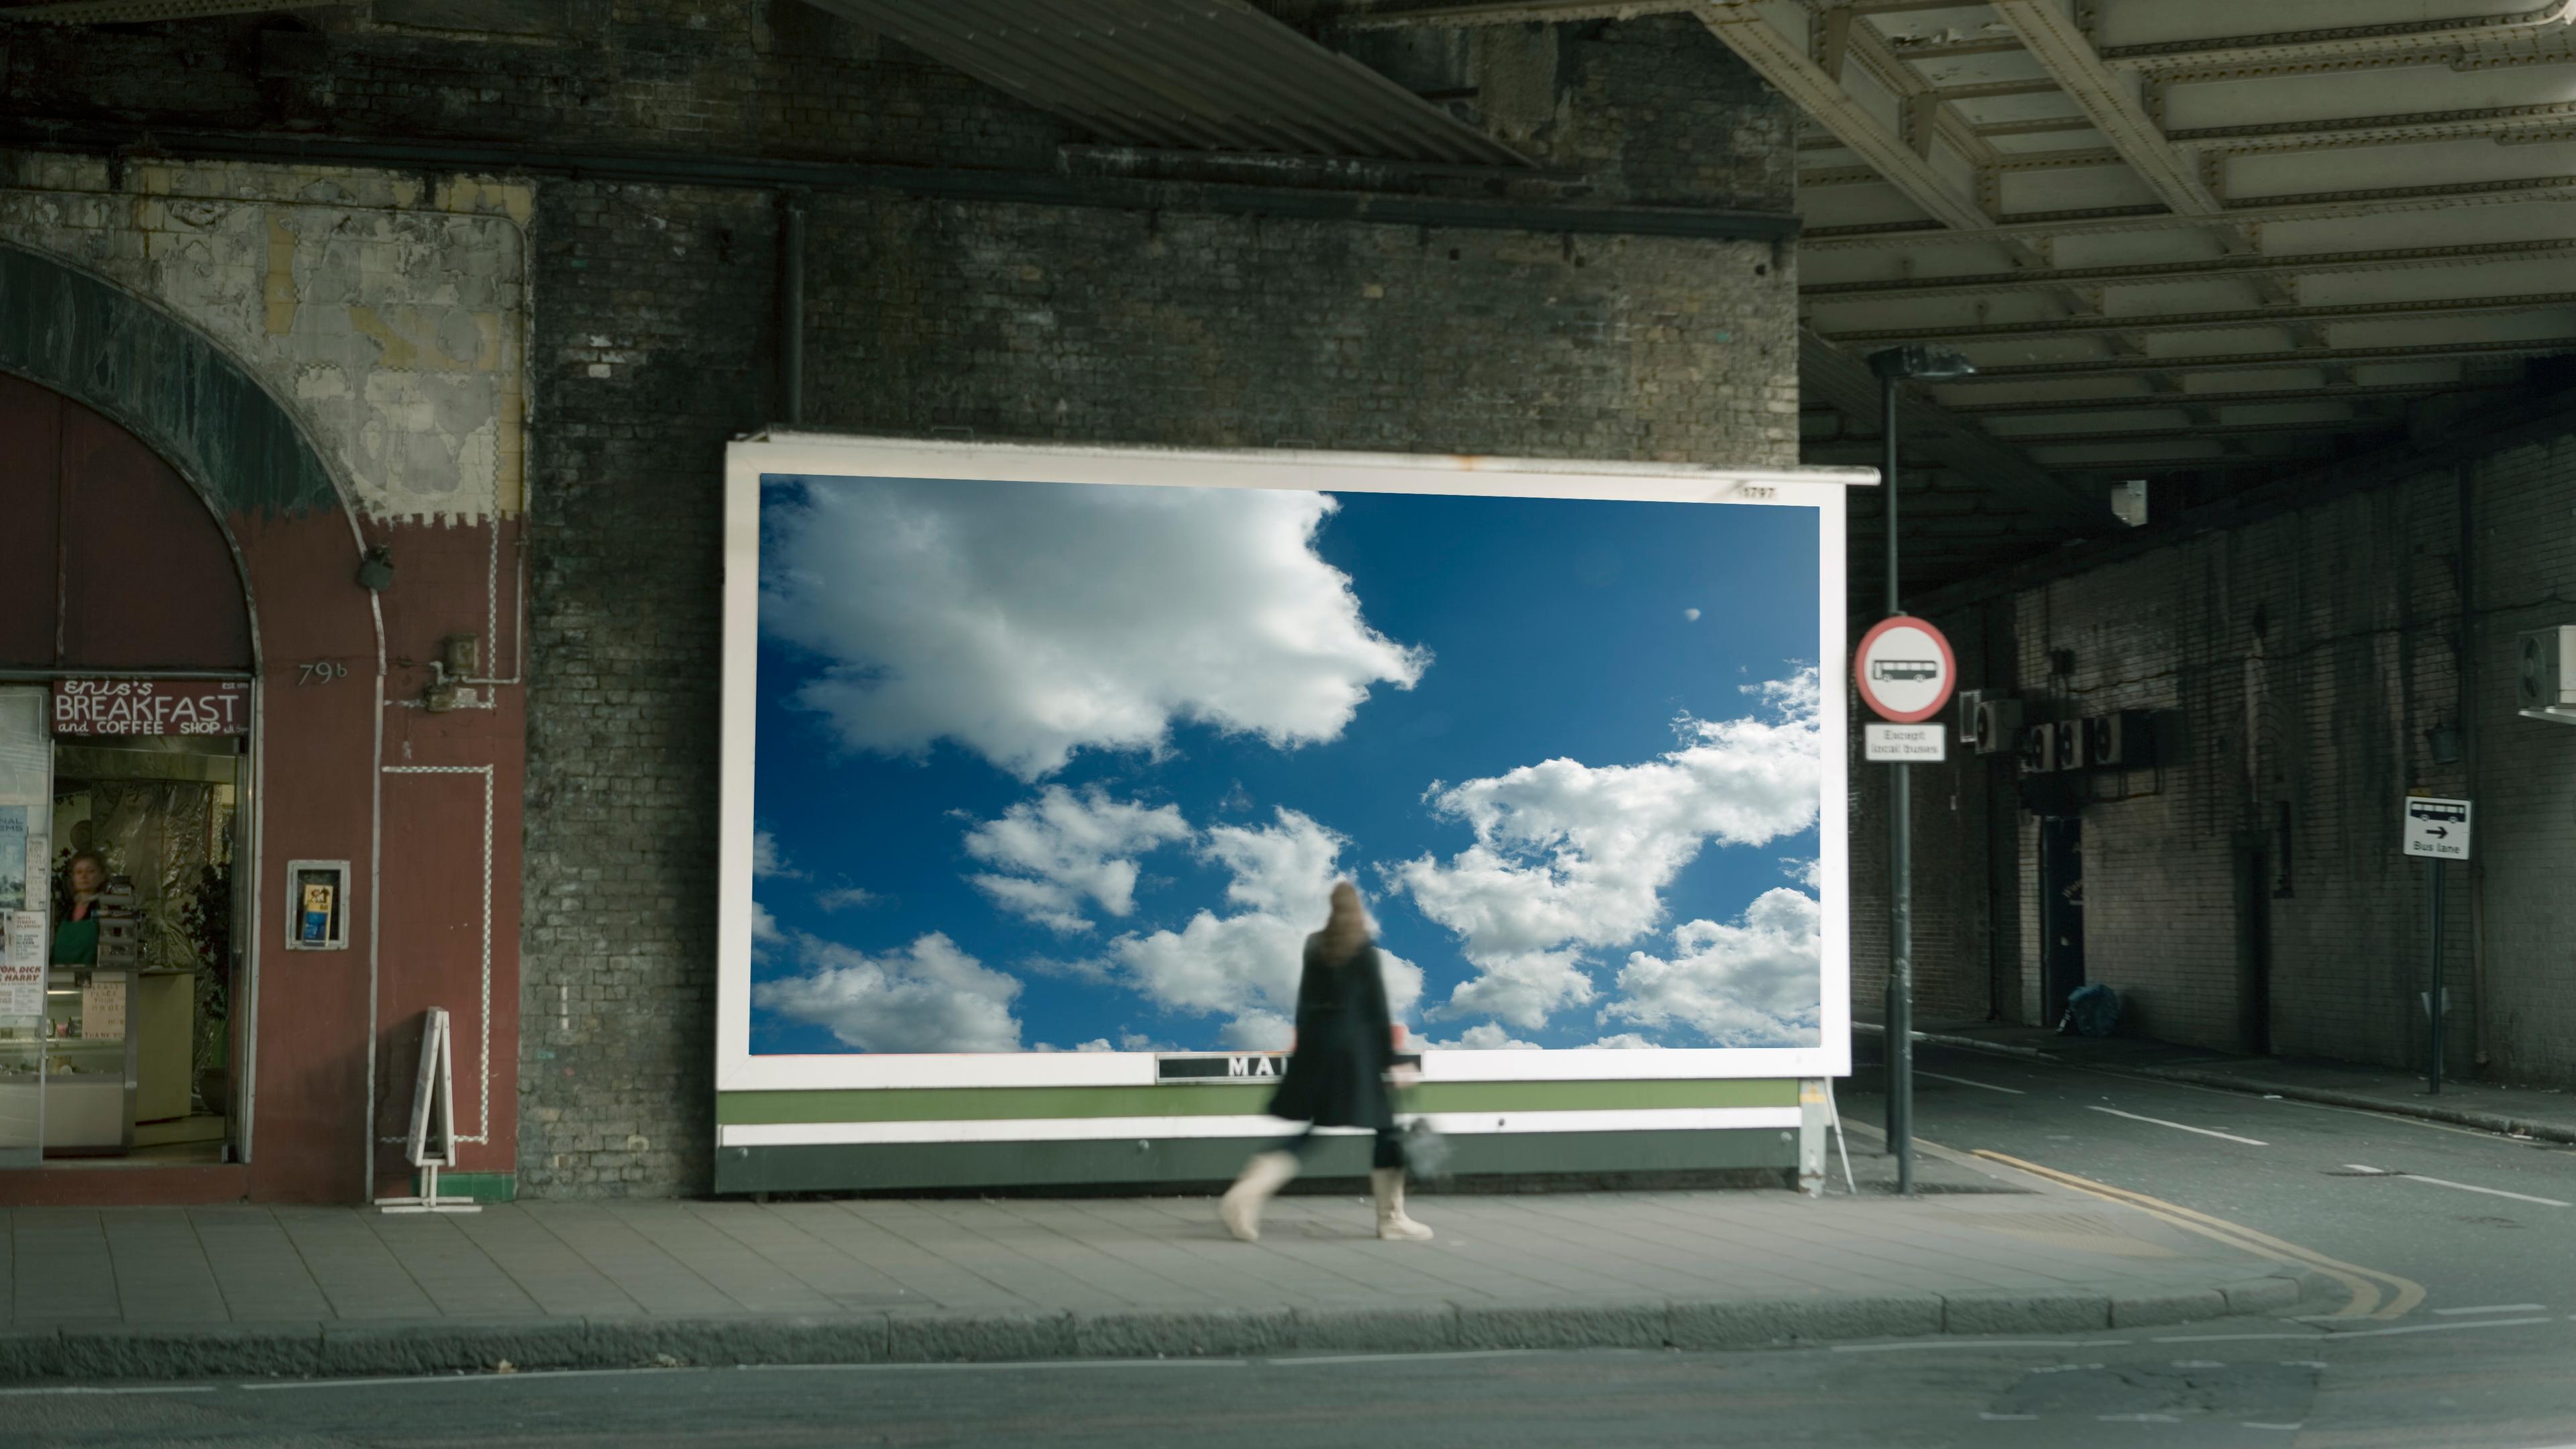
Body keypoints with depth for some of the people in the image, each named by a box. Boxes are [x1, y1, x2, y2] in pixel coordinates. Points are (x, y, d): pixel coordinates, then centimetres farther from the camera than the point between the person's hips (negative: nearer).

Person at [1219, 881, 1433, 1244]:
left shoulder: (1315, 946, 9)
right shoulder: (1365, 950, -5)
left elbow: (1305, 1003, 12)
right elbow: (1377, 1009, -7)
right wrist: (1390, 1060, -4)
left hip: (1316, 1044, 6)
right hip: (1356, 1047, -6)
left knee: (1308, 1134, 9)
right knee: (1386, 1129, 6)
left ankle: (1249, 1191, -9)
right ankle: (1391, 1219, 9)